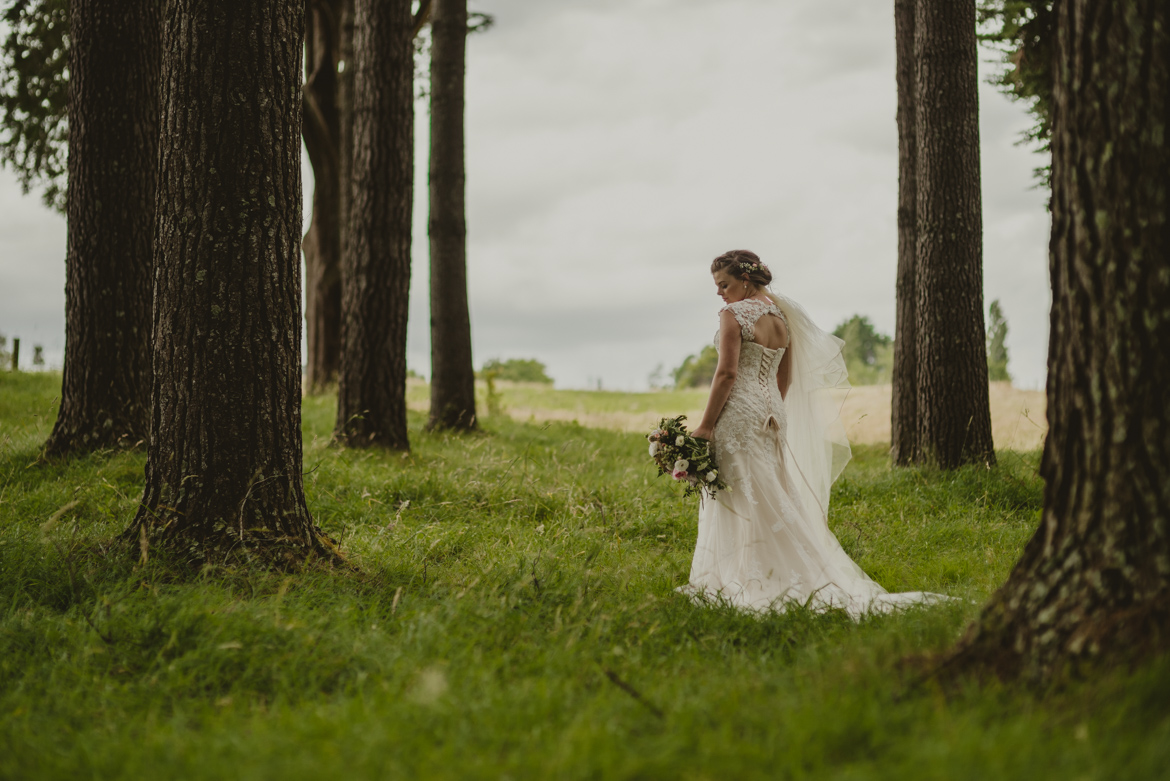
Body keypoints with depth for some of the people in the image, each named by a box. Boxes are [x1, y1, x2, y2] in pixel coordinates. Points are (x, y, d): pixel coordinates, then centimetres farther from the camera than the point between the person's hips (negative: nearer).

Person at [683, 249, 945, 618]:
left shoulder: (733, 314, -12)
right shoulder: (782, 316, 13)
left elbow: (727, 373, -17)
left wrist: (705, 425, -14)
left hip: (739, 413, -8)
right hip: (770, 413, 8)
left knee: (745, 502, -5)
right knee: (772, 501, 13)